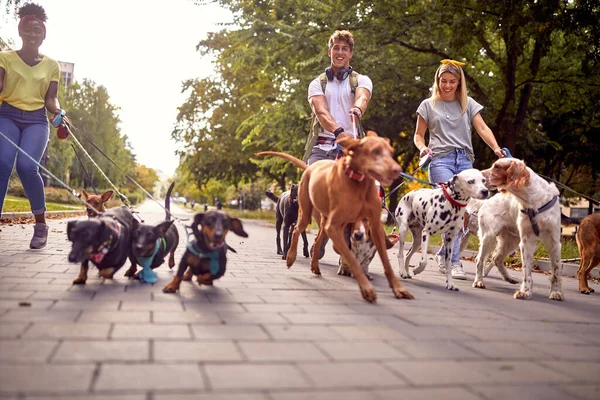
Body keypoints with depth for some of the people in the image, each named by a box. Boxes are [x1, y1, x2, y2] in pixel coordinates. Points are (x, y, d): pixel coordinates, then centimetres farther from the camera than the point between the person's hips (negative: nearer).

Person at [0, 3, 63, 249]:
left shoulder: (51, 65, 14)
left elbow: (51, 98, 9)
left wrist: (58, 112, -13)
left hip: (36, 120, 0)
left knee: (27, 166, -23)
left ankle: (40, 223, -7)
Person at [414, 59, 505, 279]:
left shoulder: (468, 104, 14)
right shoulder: (428, 105, 10)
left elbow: (482, 128, 3)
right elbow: (419, 134, 13)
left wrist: (496, 148, -14)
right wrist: (422, 147, -9)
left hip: (465, 160, 3)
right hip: (441, 159, -3)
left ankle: (443, 255, 19)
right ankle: (454, 261, -16)